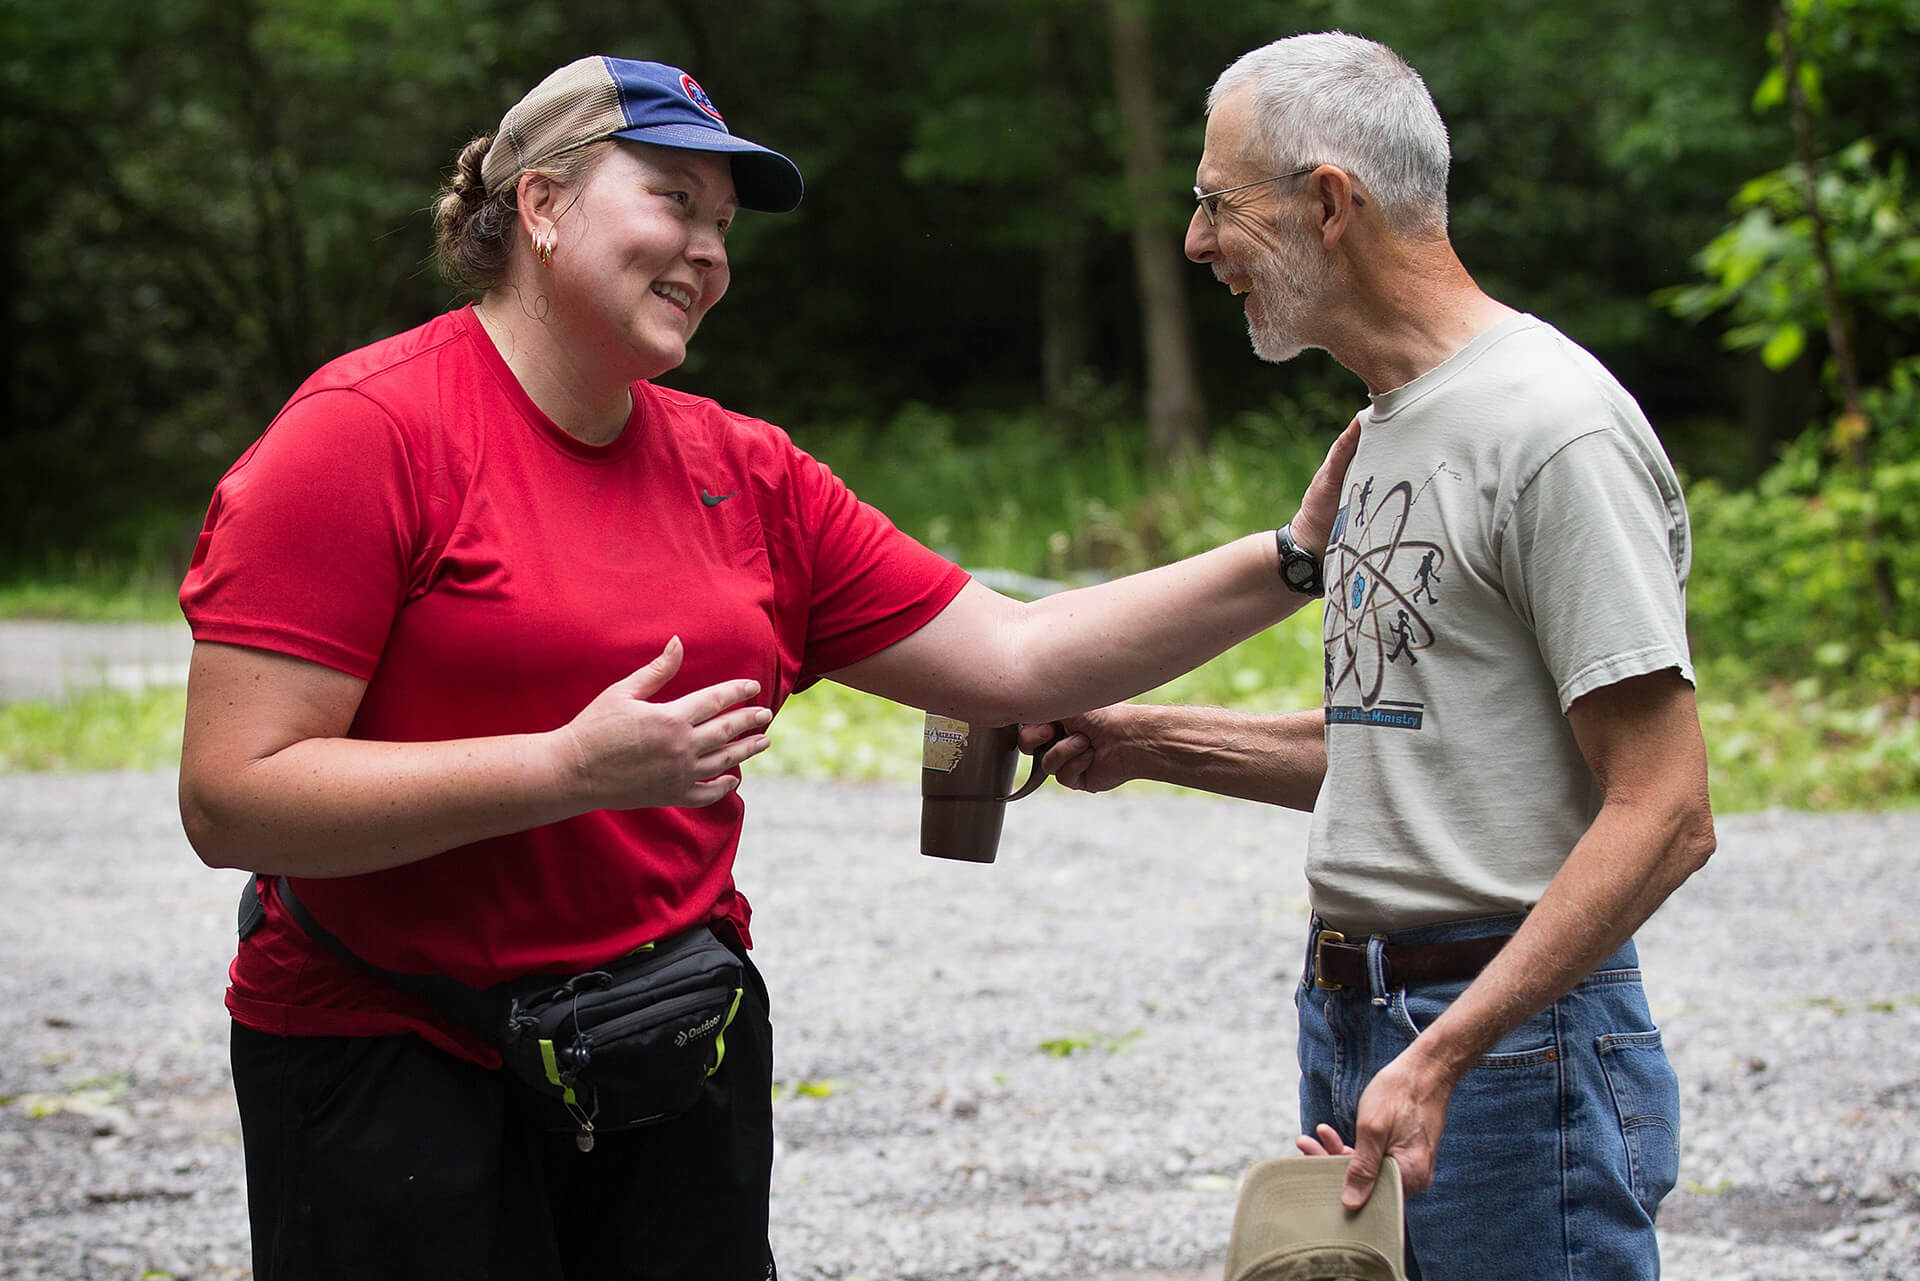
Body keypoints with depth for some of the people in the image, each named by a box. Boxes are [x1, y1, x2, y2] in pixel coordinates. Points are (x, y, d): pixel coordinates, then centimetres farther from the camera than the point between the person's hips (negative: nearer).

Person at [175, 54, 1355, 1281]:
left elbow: (1014, 659, 9)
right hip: (398, 1069, -5)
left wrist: (1287, 559, 1)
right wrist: (572, 770, -24)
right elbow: (232, 799, -17)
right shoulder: (368, 433, -11)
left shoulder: (748, 475, 9)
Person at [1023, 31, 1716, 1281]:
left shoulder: (1555, 430, -15)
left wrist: (1439, 1057, -24)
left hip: (1512, 1039, -9)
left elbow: (1663, 814, -19)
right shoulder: (1385, 428, 15)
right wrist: (1152, 740, 15)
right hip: (1346, 1024, 9)